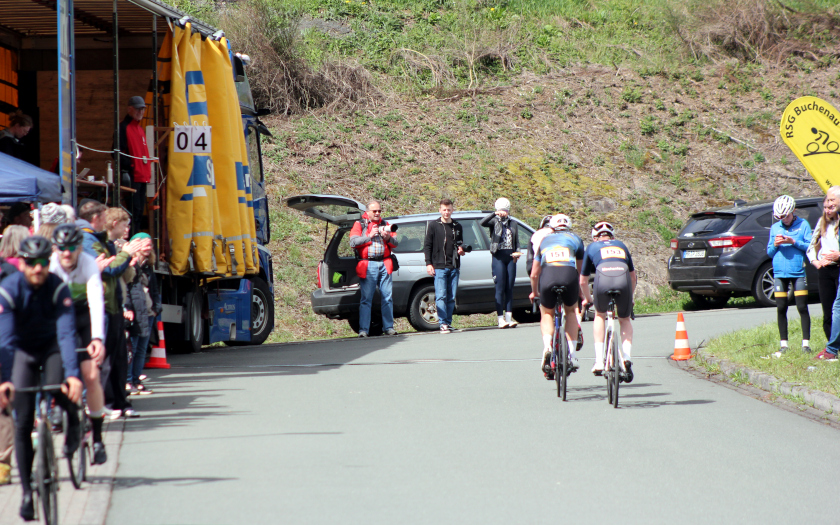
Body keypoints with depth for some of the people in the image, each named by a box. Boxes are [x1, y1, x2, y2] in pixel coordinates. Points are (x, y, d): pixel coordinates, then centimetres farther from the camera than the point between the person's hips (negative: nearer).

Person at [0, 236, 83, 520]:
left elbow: (66, 333, -32)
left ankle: (72, 422, 5)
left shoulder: (58, 288, -24)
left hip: (51, 347, 0)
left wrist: (73, 374, -44)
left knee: (60, 388, -31)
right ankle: (27, 491, 2)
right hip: (23, 350, 0)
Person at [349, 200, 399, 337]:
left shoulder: (385, 224, 18)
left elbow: (396, 243, 13)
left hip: (384, 264, 3)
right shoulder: (359, 224, 9)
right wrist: (370, 236, -11)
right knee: (366, 299, -6)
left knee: (387, 297, 2)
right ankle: (363, 329, -5)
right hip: (368, 266, -3)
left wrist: (388, 238, -8)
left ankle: (388, 327, 8)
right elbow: (353, 242, -5)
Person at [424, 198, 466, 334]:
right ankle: (443, 323, -12)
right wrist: (428, 264, -6)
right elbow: (427, 246, 3)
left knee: (451, 297, 3)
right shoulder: (434, 226, 5)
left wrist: (461, 250, 3)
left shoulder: (457, 227, 17)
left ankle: (448, 322, 9)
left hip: (454, 267, 4)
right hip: (439, 267, -4)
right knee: (441, 296, -10)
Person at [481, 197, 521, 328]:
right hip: (498, 257, -4)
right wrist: (495, 214, -29)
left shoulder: (513, 224, 17)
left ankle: (509, 317, 5)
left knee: (509, 288, 3)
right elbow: (483, 223, -17)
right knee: (500, 288, -7)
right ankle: (501, 319, -8)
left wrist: (516, 253, 1)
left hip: (510, 258, 4)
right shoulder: (494, 222, 5)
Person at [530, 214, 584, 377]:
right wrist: (581, 291, 50)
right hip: (569, 275, 0)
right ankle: (573, 355, 16)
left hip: (547, 276, 0)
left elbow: (534, 274, 29)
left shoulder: (544, 240, 28)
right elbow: (581, 270, 33)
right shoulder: (575, 239, 26)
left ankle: (547, 347, -4)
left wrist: (534, 292, 47)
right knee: (571, 312, 26)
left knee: (547, 314, 23)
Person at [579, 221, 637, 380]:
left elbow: (583, 281, 33)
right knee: (625, 320, 26)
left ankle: (599, 361, 18)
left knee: (600, 316, 27)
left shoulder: (592, 247, 29)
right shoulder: (621, 246, 34)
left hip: (603, 281, -1)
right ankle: (627, 357, 7)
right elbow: (633, 276, 40)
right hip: (623, 281, 1)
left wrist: (587, 299, 51)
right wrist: (630, 296, 55)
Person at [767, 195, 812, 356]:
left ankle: (805, 343, 1)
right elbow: (769, 252, 13)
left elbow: (810, 246, -4)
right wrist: (775, 245, -8)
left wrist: (794, 242, -16)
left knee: (802, 308, -4)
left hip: (798, 272, -3)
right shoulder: (775, 228, 11)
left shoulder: (803, 225, 1)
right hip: (780, 273, 3)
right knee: (781, 309, 3)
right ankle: (784, 344, 10)